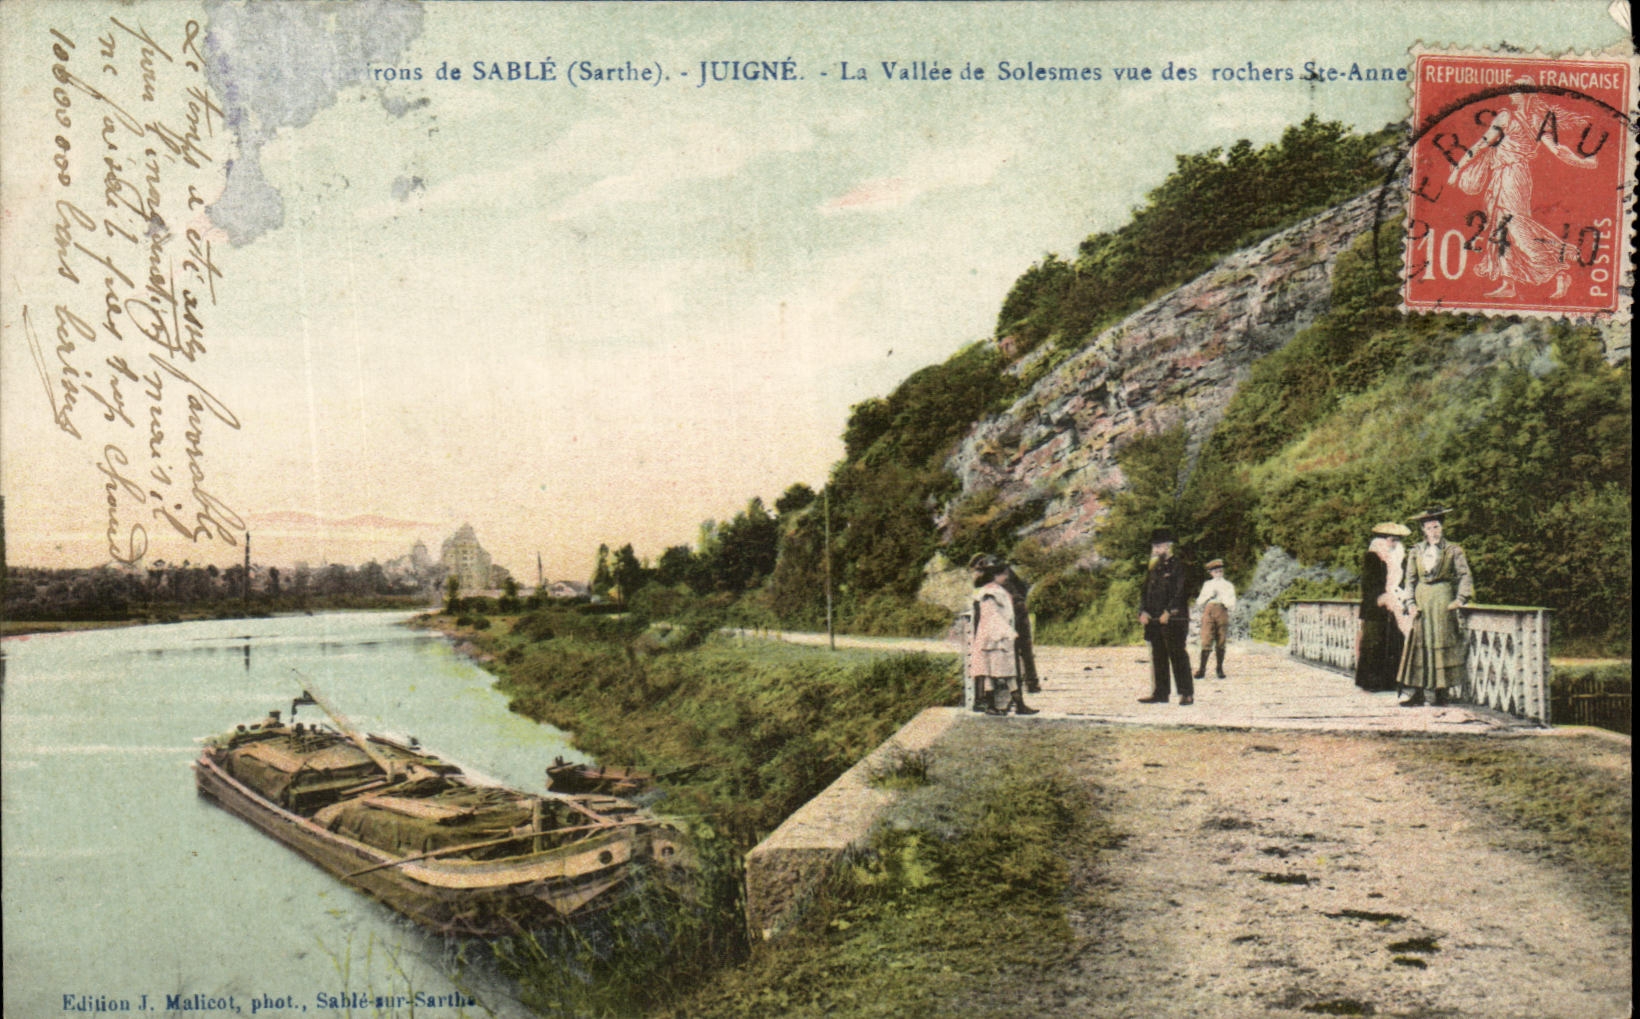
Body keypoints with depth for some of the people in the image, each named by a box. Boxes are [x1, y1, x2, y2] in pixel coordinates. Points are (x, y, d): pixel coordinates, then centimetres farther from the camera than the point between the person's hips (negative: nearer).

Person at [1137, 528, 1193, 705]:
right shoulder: (1152, 570, 18)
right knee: (1158, 656, 8)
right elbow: (1144, 592, 16)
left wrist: (1168, 612, -18)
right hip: (1154, 621, 7)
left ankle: (1187, 694, -3)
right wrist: (1143, 612, 0)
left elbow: (1181, 593, -10)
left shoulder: (1178, 568, -3)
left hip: (1174, 620, -7)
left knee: (1178, 656, -6)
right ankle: (1160, 692, 14)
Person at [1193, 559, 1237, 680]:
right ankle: (1202, 668, -10)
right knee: (1206, 641, -9)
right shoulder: (1207, 585, 21)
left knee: (1221, 643, -1)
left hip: (1222, 612, 0)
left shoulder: (1228, 586, 15)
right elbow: (1199, 603, 16)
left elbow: (1232, 606, 5)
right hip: (1208, 611, 1)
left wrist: (1220, 596, -5)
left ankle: (1219, 669, 6)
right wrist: (1209, 595, 1)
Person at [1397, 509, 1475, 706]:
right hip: (1422, 602, 2)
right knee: (1420, 643, -1)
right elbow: (1410, 579, 11)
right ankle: (1419, 693, 1)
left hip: (1443, 599, -2)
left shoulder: (1453, 551, 3)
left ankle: (1441, 692, 1)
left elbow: (1465, 576, -1)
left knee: (1442, 642, -4)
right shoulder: (1416, 552, 10)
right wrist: (1411, 603, 0)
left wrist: (1461, 599, -14)